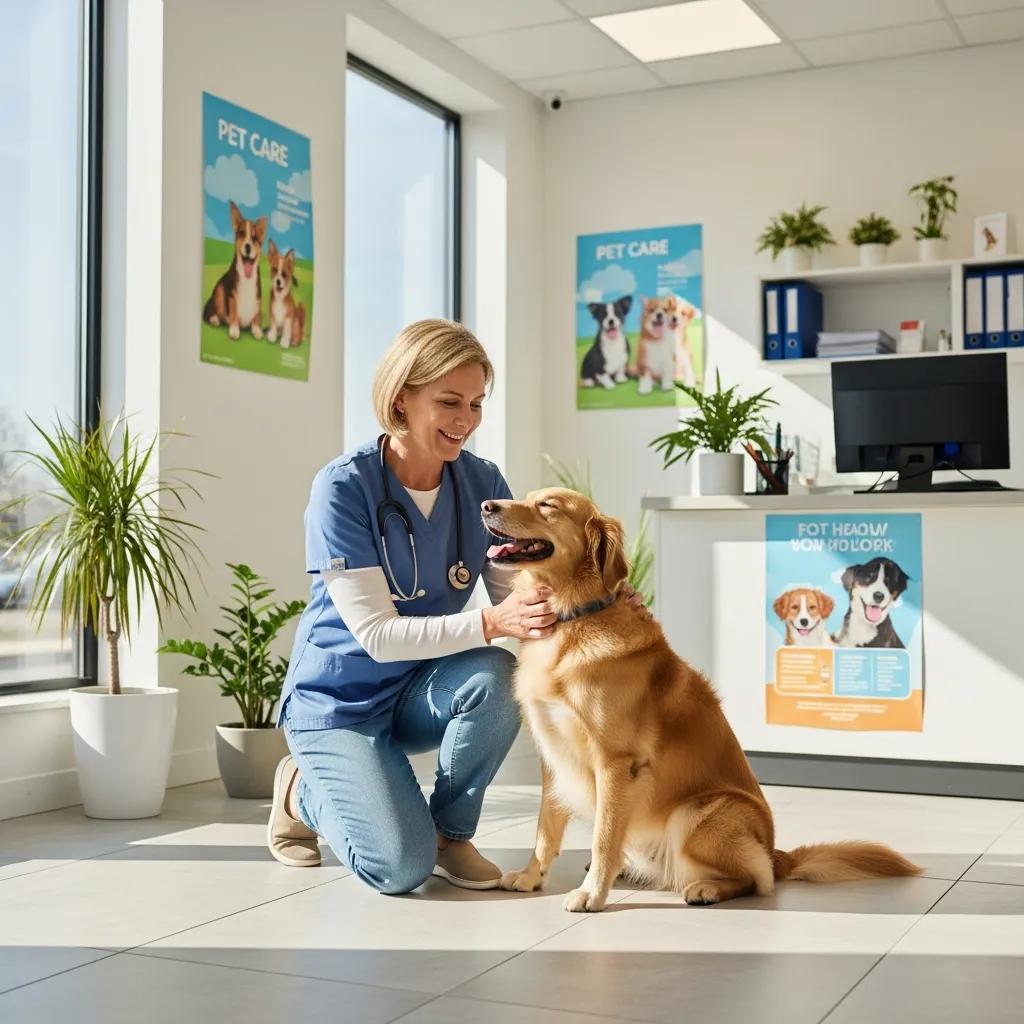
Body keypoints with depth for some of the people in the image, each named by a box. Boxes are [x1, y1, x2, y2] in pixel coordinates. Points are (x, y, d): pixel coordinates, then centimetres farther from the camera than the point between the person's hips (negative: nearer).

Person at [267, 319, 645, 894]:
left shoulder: (482, 483, -7)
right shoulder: (344, 487, -21)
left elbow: (518, 594, -8)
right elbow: (376, 634, -25)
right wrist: (491, 623, -38)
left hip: (423, 692, 5)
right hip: (340, 700, -4)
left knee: (497, 677, -30)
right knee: (401, 867, -21)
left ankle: (451, 833, -3)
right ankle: (304, 791, 12)